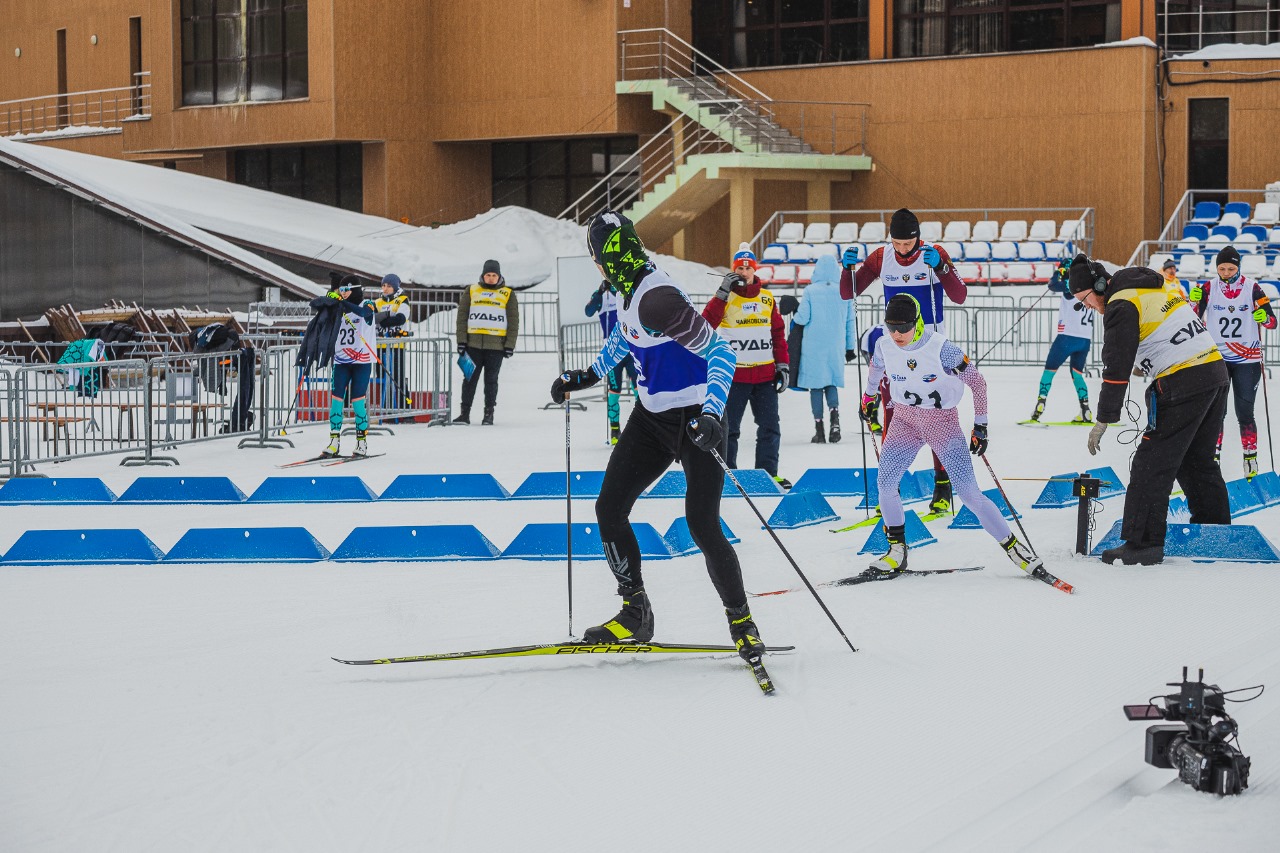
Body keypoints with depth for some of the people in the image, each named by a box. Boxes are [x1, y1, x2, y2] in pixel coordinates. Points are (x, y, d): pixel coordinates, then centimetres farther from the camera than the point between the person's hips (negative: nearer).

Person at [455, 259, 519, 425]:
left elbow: (513, 322, 7)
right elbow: (462, 317, 9)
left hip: (496, 345, -1)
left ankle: (489, 414, 9)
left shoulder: (508, 294, 7)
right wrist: (461, 340, 0)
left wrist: (510, 345, -1)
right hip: (473, 344, 1)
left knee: (491, 380, 4)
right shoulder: (471, 291, 9)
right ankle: (465, 413, 5)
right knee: (470, 378, 2)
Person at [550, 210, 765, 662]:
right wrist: (589, 375, 29)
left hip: (694, 421, -9)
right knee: (609, 510, 4)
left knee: (703, 527, -13)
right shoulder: (630, 289, 0)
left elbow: (721, 352, -29)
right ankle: (635, 613, 15)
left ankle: (741, 622, 5)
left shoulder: (656, 298, -28)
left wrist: (711, 413, -39)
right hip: (651, 416, 9)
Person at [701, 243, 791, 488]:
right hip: (734, 374, -3)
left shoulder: (767, 299, 10)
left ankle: (768, 472, 9)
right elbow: (707, 324, -16)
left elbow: (778, 334, 15)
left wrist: (783, 364, 9)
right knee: (729, 428, 1)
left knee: (770, 426, 3)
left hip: (765, 374, 3)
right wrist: (723, 293, -22)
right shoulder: (725, 297, -1)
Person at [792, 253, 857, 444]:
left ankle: (819, 429, 2)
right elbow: (851, 322, 6)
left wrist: (795, 317, 14)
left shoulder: (810, 291, -7)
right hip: (836, 347, 2)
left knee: (816, 385, 5)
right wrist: (850, 347, 15)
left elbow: (802, 318, -9)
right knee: (832, 384, 14)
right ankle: (835, 419, -12)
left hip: (814, 347, -2)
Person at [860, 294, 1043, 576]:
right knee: (885, 484, -10)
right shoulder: (884, 346, -9)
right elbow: (876, 369, 17)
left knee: (970, 493, -11)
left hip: (942, 421, -4)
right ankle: (897, 552, 8)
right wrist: (868, 398, 32)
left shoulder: (940, 347, -22)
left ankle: (1013, 547, -2)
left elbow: (977, 382, -13)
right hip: (904, 420, 4)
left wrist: (980, 425, -12)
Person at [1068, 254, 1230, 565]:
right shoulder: (1162, 286, 17)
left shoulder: (1121, 307, -10)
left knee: (1152, 465, -4)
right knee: (1197, 460, 20)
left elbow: (1117, 368, -13)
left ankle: (1143, 544, -5)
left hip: (1182, 385, -9)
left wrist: (1103, 421, -8)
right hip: (1217, 372, 9)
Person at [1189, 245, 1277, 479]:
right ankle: (1213, 457, 12)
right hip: (1217, 359, 1)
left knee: (1244, 413, 0)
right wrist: (1194, 300, -21)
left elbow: (1272, 321, -5)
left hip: (1247, 361, -1)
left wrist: (1264, 317, -27)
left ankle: (1251, 458, 12)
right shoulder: (1209, 288, -1)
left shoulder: (1252, 288, -5)